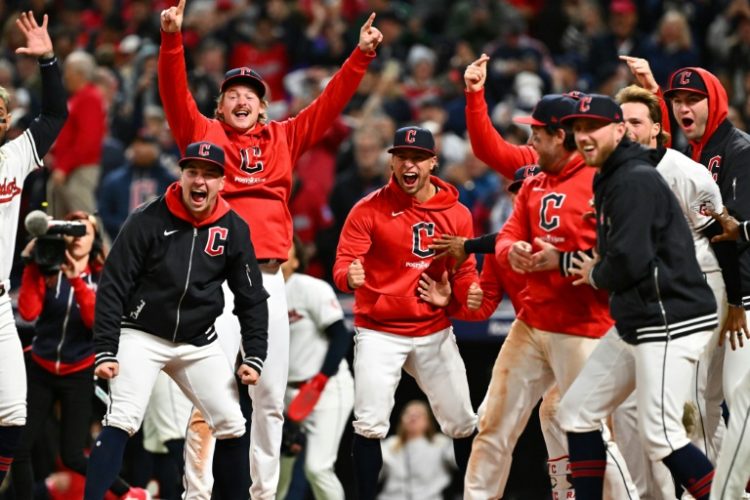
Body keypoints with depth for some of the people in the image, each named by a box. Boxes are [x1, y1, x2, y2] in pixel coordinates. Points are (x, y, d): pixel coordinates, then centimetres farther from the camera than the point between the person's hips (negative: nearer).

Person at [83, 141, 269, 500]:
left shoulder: (233, 229, -4)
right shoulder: (148, 220, -14)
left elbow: (252, 298, 5)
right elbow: (113, 287, -11)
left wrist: (254, 356, -1)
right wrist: (105, 350, -16)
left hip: (200, 343, 4)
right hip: (142, 336, -4)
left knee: (232, 427, 1)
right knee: (120, 422, -19)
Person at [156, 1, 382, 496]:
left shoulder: (284, 139, 15)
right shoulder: (203, 135, 7)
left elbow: (330, 103, 14)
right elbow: (175, 92, -5)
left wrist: (362, 55, 6)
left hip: (269, 279, 4)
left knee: (270, 397, 8)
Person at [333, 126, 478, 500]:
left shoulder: (457, 214, 3)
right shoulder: (368, 210, -7)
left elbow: (464, 271, 10)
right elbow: (342, 265, -14)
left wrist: (469, 293, -13)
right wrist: (350, 277, -38)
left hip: (434, 332, 3)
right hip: (379, 332, -3)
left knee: (462, 423, 9)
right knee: (370, 423, -13)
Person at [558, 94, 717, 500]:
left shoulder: (635, 180, -16)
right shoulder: (608, 181, 16)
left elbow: (629, 260, -22)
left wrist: (594, 276, -3)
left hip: (671, 322, -11)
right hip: (633, 325, 11)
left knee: (660, 435, -14)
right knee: (577, 411, 12)